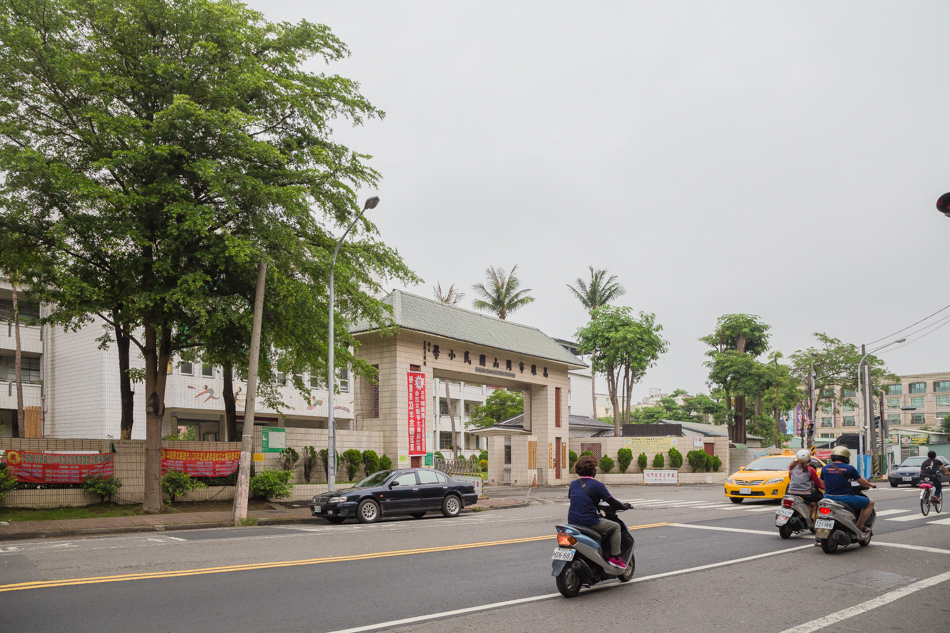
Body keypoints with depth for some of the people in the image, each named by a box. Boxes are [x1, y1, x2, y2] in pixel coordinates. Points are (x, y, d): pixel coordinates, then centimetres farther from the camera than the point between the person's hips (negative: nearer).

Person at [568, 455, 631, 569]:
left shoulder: (573, 484, 9)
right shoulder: (597, 485, -9)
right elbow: (611, 502, -5)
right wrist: (624, 506, 15)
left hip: (572, 521, 7)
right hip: (589, 521, -7)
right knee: (615, 526, 13)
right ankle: (615, 558, 7)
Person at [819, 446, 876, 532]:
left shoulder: (825, 469, 2)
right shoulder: (849, 468, -8)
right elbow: (862, 483, 2)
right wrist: (871, 485, 24)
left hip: (828, 498, 4)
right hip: (845, 498, -4)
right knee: (870, 503, 13)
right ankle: (859, 525, 8)